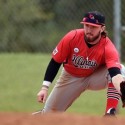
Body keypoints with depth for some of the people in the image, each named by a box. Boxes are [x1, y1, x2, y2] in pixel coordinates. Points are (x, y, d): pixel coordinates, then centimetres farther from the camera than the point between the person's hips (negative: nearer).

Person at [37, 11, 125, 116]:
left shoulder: (108, 47, -31)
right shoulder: (72, 38, -26)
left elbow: (115, 74, -47)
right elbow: (55, 62, -14)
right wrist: (45, 88, -21)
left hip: (95, 77, -1)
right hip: (71, 78, 1)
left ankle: (110, 112, -27)